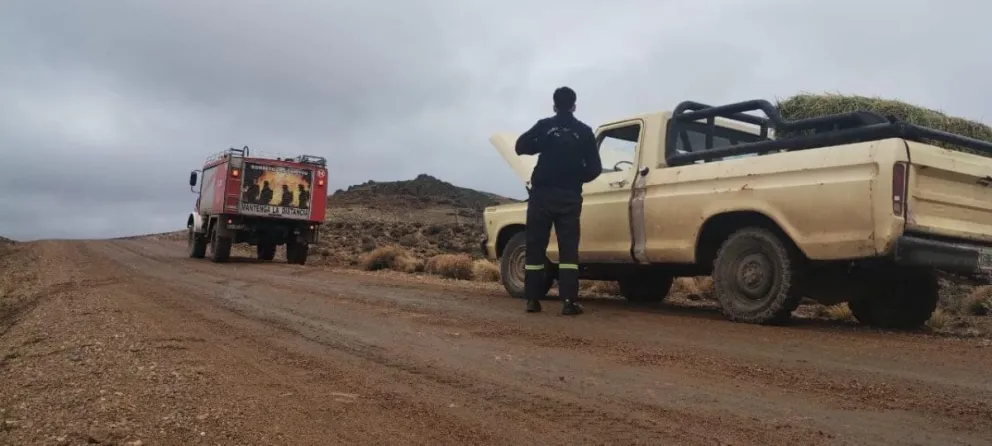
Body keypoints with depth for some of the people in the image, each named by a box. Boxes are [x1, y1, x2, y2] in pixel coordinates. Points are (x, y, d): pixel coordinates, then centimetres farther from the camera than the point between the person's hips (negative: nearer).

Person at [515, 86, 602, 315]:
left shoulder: (544, 126, 2)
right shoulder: (584, 131, 6)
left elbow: (521, 146, 2)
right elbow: (595, 168, 5)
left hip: (542, 194, 0)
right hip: (569, 197, 0)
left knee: (536, 247, 6)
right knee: (568, 249, 0)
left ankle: (532, 299, 6)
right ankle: (568, 301, -8)